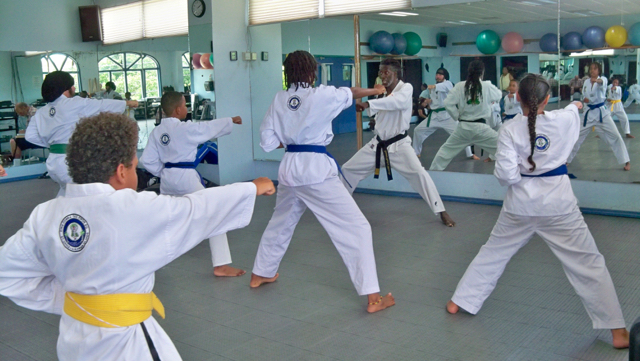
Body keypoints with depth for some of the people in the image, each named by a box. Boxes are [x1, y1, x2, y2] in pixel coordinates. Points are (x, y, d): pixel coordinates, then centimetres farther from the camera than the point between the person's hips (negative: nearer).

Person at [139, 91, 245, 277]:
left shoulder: (156, 131, 3)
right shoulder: (186, 128, -14)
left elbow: (147, 160, 4)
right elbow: (211, 127, -2)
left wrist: (163, 172, 15)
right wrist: (231, 120, 14)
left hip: (167, 178, 7)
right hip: (186, 178, -7)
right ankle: (221, 265, -7)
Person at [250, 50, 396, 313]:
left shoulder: (280, 99, 3)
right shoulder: (322, 95, -10)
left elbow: (267, 141, 6)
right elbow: (350, 94, 10)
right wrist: (374, 91, 29)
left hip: (290, 168, 6)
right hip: (316, 169, -6)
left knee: (280, 223, 29)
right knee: (356, 227, -2)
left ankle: (260, 274, 46)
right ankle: (373, 297, -4)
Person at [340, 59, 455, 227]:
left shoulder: (406, 88, -15)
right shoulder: (382, 92, 8)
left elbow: (397, 101, -39)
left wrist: (368, 103, -46)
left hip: (398, 144, -6)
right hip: (378, 143, 6)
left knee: (419, 173, -23)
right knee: (348, 169, 8)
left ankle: (441, 211, -11)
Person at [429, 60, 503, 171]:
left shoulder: (460, 86, -4)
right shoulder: (487, 86, -7)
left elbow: (448, 103, -5)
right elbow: (498, 96, 13)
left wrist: (457, 116, 8)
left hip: (463, 127, 3)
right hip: (480, 127, -3)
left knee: (447, 149, 22)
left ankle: (433, 170, 30)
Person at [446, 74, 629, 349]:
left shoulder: (510, 130, -12)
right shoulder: (565, 120, -5)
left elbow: (505, 175, -16)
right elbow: (573, 110, 21)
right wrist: (575, 105, 44)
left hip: (521, 203, 1)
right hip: (558, 203, 0)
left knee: (493, 252, 19)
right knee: (588, 263, 9)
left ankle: (459, 301, 30)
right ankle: (617, 331, 12)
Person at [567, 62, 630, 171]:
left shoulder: (603, 79, -7)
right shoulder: (586, 82, 6)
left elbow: (602, 82, -33)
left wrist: (597, 80, -57)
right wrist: (584, 99, -9)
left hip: (602, 112, -4)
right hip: (589, 113, 4)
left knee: (615, 136, -6)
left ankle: (626, 161, 5)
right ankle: (567, 159, 19)